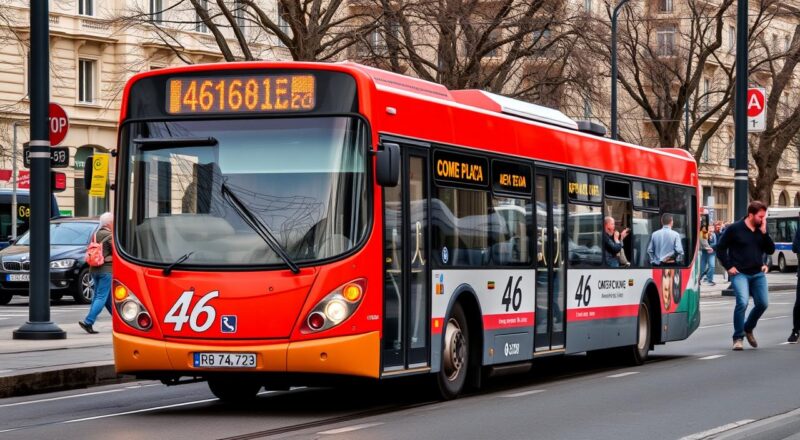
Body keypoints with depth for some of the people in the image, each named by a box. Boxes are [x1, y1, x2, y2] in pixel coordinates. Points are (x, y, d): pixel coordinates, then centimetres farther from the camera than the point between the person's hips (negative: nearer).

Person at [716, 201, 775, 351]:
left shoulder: (761, 230, 9)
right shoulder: (735, 229, -6)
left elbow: (770, 250, 6)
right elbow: (721, 248, -1)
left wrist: (764, 233, -6)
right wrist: (729, 267, -7)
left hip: (758, 274, 5)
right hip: (740, 273, -5)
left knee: (762, 303, 2)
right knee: (742, 302, -20)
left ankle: (748, 329, 29)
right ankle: (738, 338, -9)